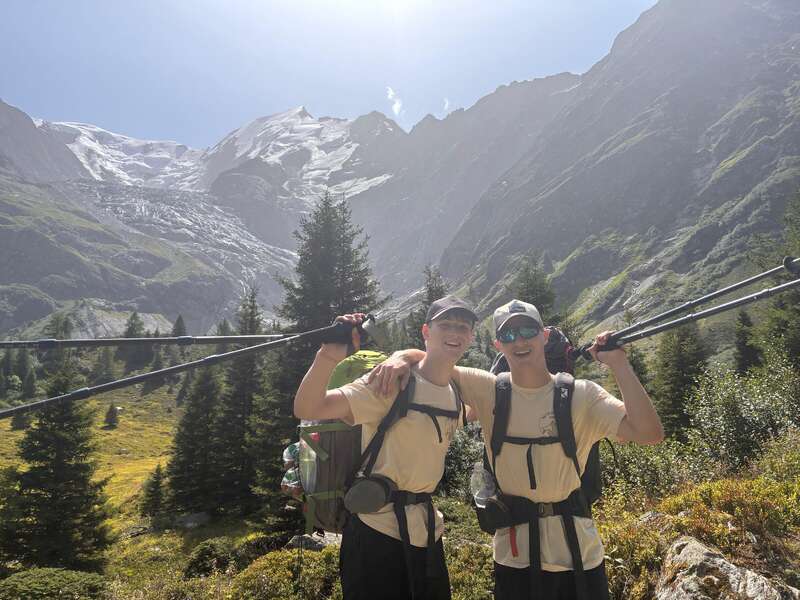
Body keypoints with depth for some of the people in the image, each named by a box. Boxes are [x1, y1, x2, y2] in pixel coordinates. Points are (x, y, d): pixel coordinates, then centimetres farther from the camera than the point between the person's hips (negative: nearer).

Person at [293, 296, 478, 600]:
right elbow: (306, 409, -27)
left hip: (427, 531, 7)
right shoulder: (391, 382, -17)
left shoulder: (457, 395, 4)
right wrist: (329, 356, -43)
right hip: (378, 529, -7)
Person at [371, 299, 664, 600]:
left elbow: (650, 433, -17)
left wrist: (619, 364, -21)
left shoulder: (581, 395, -8)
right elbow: (428, 361, 0)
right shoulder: (488, 391, -5)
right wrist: (401, 358, -22)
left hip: (578, 552, 0)